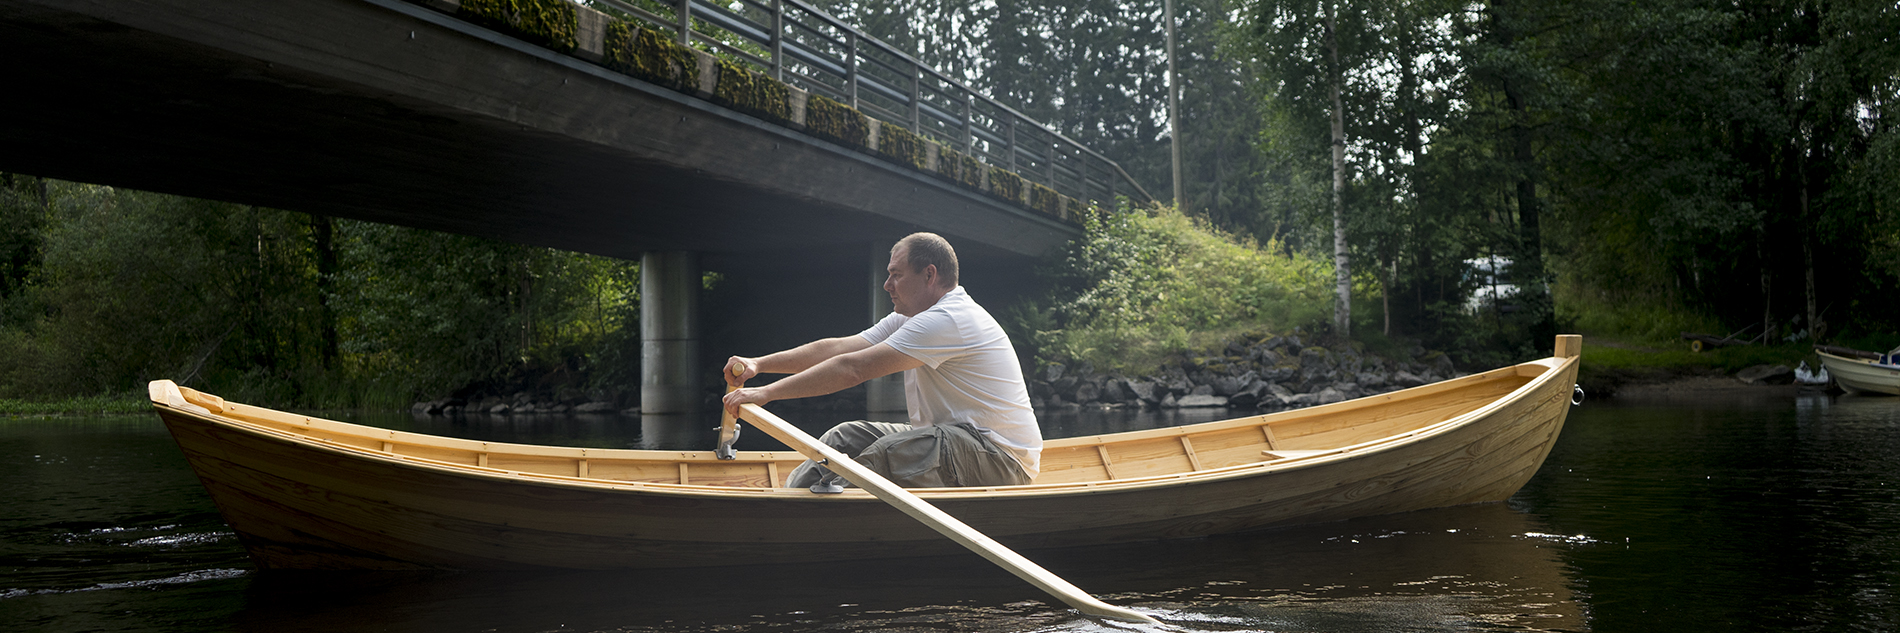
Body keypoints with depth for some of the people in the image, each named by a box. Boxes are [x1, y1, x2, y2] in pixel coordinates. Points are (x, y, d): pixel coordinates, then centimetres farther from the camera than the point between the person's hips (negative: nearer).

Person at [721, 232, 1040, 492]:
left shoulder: (948, 319, -19)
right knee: (850, 435, 0)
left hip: (1003, 460, -10)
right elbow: (837, 348, 9)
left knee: (892, 451, -31)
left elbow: (852, 369, -23)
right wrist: (758, 364, 2)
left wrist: (767, 393, -20)